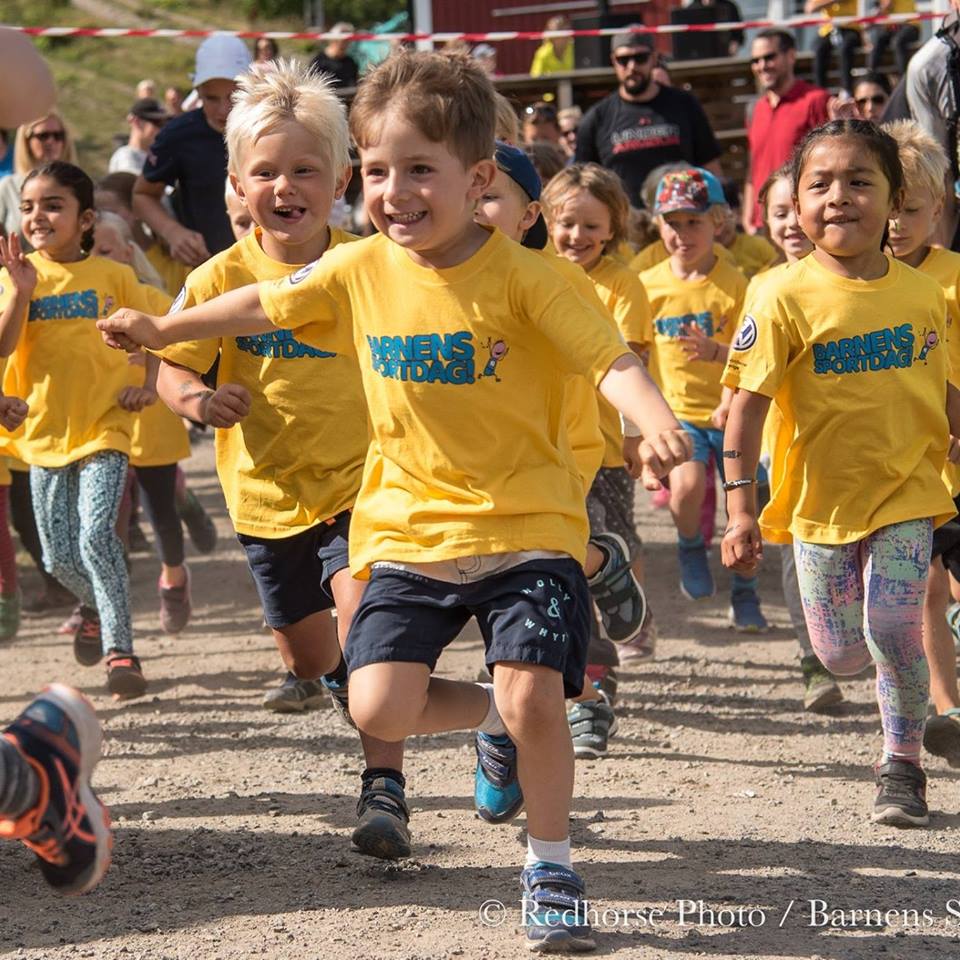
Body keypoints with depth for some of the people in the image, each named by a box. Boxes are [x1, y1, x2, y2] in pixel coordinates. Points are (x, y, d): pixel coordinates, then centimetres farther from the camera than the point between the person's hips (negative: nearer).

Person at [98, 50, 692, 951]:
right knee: (379, 708, -10)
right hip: (408, 529, 4)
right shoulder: (358, 271, 0)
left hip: (526, 528, -4)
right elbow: (261, 306, 17)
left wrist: (657, 425, -40)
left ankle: (550, 868, 10)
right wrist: (161, 330, 27)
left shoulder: (520, 275, -12)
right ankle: (492, 724, 24)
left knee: (534, 700, -15)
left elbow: (609, 358, -20)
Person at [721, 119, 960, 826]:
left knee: (893, 629, -15)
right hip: (822, 500, 0)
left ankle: (903, 764, 7)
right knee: (841, 655, 5)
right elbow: (748, 403, -12)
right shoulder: (787, 298, -12)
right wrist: (741, 508, -16)